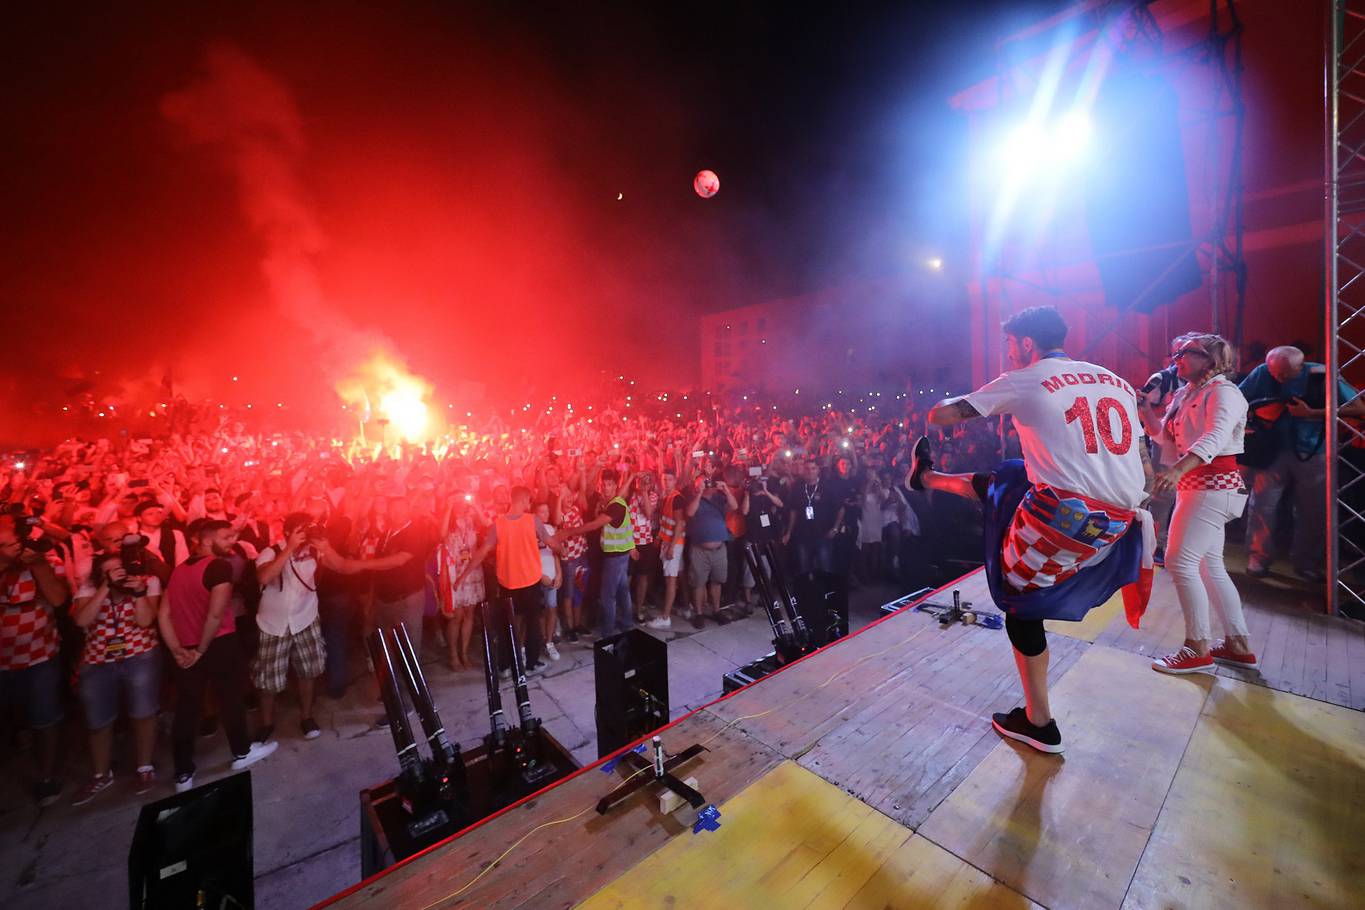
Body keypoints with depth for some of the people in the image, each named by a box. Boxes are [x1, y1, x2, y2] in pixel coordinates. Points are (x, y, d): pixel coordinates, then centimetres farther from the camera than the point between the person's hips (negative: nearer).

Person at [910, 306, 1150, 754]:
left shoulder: (1023, 381, -5)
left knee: (1023, 609, 15)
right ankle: (926, 477, 54)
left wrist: (943, 405, 22)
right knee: (999, 484, 26)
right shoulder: (1117, 382, 13)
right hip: (1119, 521, 7)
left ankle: (1038, 723, 27)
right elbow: (1140, 458, 16)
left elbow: (940, 416, -2)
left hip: (1065, 515, -7)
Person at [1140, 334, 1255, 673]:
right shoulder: (1185, 394, 14)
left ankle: (1197, 649, -3)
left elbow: (1216, 436, -30)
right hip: (1194, 486, 10)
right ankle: (1238, 645, 24)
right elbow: (1162, 435, 17)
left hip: (1215, 486, -10)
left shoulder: (1223, 392, -12)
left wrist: (1178, 469, -45)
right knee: (1209, 566, 14)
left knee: (1180, 562, -13)